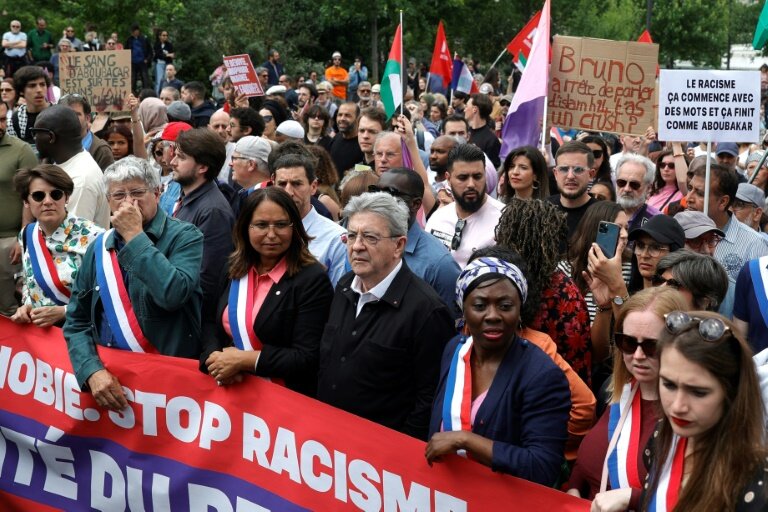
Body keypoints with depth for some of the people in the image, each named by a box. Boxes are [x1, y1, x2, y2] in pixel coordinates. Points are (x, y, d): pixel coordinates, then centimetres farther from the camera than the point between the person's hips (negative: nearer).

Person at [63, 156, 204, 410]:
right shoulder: (98, 248, 11)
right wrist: (92, 371, -6)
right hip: (108, 376, 3)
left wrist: (134, 236, -13)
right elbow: (77, 322, 10)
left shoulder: (185, 236, -3)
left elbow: (173, 293, -20)